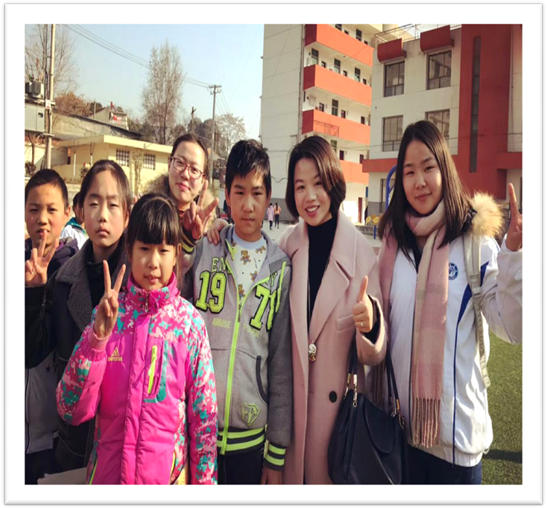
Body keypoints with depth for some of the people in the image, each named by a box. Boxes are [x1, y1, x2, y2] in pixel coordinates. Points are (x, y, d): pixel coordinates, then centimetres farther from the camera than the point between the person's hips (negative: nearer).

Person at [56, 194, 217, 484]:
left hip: (168, 472, -1)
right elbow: (71, 410, -11)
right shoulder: (106, 314, -6)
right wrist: (97, 338, -22)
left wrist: (203, 481, -3)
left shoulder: (190, 322, -10)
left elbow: (203, 415, -5)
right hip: (107, 470, 2)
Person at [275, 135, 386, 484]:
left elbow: (374, 355, -9)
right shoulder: (288, 244, -4)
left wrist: (371, 323, -33)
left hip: (338, 405, -2)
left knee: (332, 476, 17)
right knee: (292, 474, 20)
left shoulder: (363, 252, -14)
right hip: (290, 404, 3)